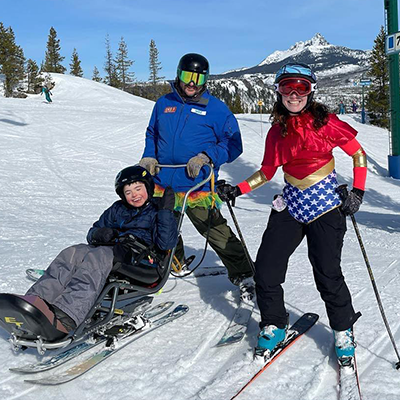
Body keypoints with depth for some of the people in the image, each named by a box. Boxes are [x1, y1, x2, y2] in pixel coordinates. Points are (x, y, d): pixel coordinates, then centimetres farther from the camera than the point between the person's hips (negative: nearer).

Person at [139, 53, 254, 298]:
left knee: (215, 231, -8)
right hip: (162, 184, 5)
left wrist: (206, 157, -17)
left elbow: (233, 144, -3)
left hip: (197, 186, -5)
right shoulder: (164, 104, 10)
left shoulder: (216, 108, -2)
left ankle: (243, 275, 6)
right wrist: (149, 157, 5)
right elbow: (152, 134, 23)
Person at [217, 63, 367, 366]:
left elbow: (359, 155, 2)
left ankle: (344, 331, 20)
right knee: (265, 270, -2)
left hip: (326, 204, -4)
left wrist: (357, 192, -8)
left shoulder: (326, 122, -5)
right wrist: (238, 190, 0)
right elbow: (267, 172, 12)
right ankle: (274, 325, 23)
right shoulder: (277, 132, 5)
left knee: (327, 273, -7)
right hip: (290, 204, 4)